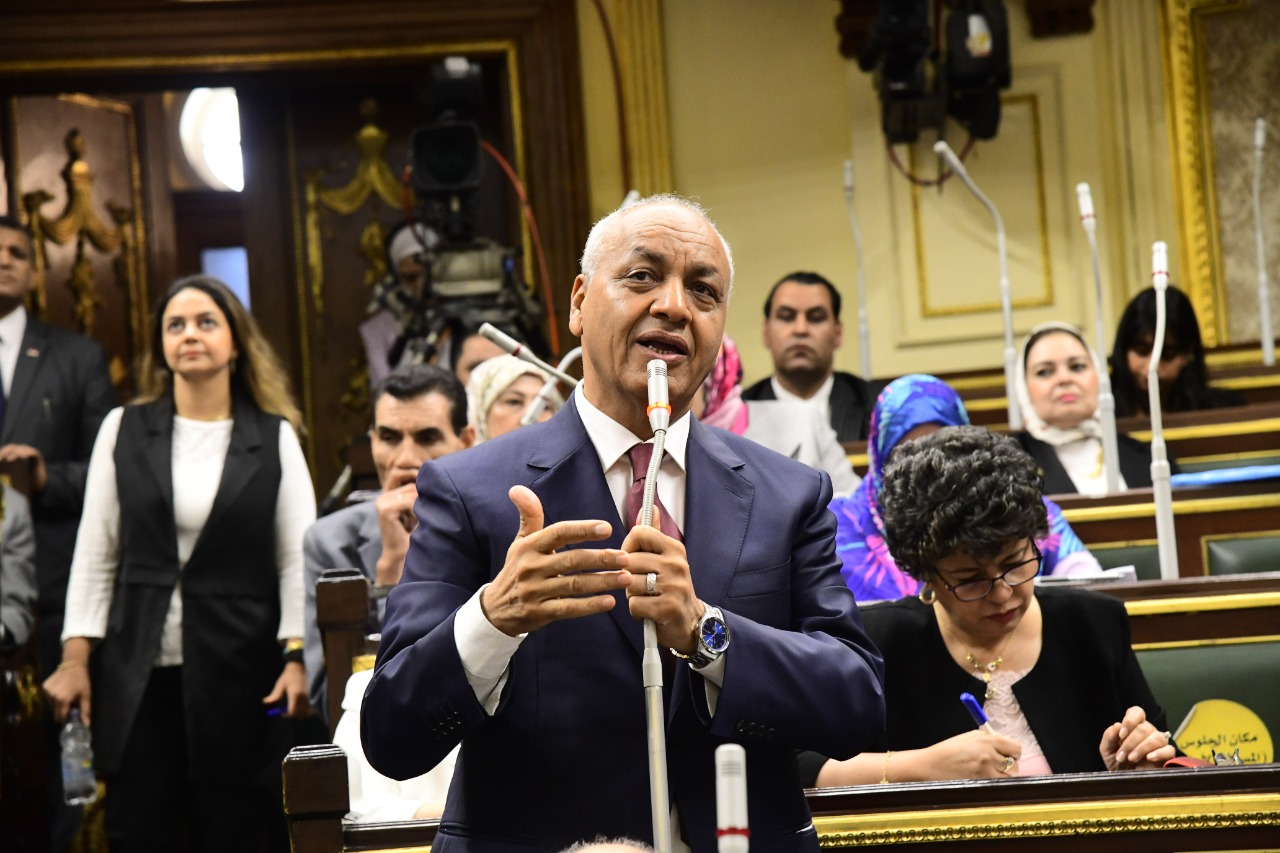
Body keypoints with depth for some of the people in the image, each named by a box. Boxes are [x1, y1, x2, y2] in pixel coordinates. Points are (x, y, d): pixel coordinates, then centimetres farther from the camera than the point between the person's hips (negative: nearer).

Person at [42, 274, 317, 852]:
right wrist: (75, 658, -1)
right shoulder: (124, 429, 6)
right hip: (137, 669, 1)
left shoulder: (274, 438, 3)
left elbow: (297, 558, 0)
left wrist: (298, 658, -11)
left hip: (237, 670, -1)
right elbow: (94, 554, 6)